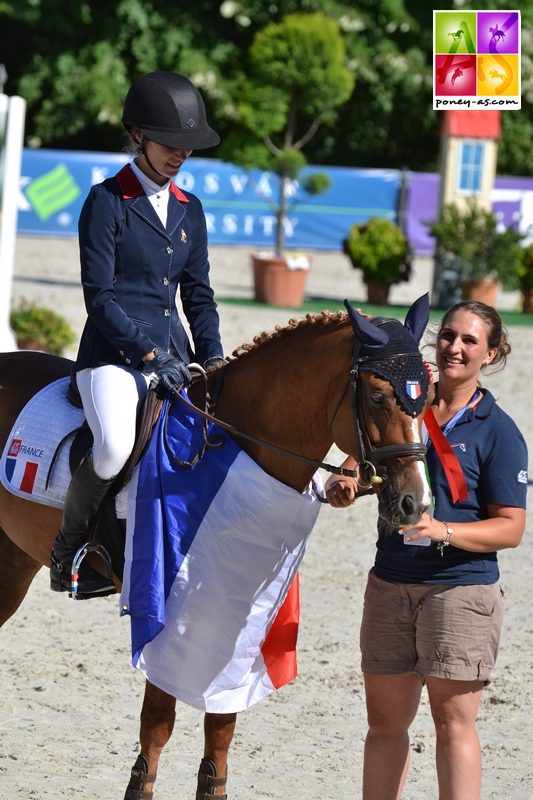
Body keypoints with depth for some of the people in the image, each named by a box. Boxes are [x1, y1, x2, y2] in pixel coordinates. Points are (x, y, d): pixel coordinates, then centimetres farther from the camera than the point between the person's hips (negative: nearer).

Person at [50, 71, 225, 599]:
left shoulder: (189, 210, 16)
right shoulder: (106, 202, -3)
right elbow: (100, 298, -8)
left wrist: (214, 360, 3)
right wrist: (150, 353, -16)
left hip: (174, 357, 6)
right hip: (113, 354, -6)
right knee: (116, 446, -33)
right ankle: (69, 551, -9)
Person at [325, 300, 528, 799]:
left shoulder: (498, 432, -5)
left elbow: (510, 529, -8)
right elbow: (352, 474, 11)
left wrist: (442, 530, -22)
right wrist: (341, 487, -14)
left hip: (461, 588, -5)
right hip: (390, 584, 5)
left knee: (453, 721, -4)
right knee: (386, 722, 11)